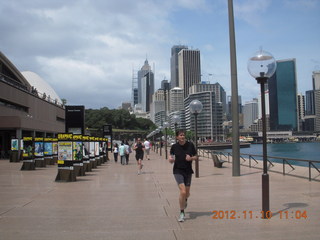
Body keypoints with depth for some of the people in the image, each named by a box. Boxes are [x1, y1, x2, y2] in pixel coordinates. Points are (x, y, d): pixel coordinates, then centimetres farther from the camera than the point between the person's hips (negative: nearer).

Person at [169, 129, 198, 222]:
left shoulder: (190, 145, -4)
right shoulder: (174, 146, -5)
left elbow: (196, 157, 5)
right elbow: (171, 157, 6)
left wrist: (191, 158, -15)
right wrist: (170, 159, -16)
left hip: (188, 171, 2)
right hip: (178, 171, -2)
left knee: (187, 193, 11)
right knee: (183, 191, -16)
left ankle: (185, 200, 51)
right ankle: (182, 213, 2)